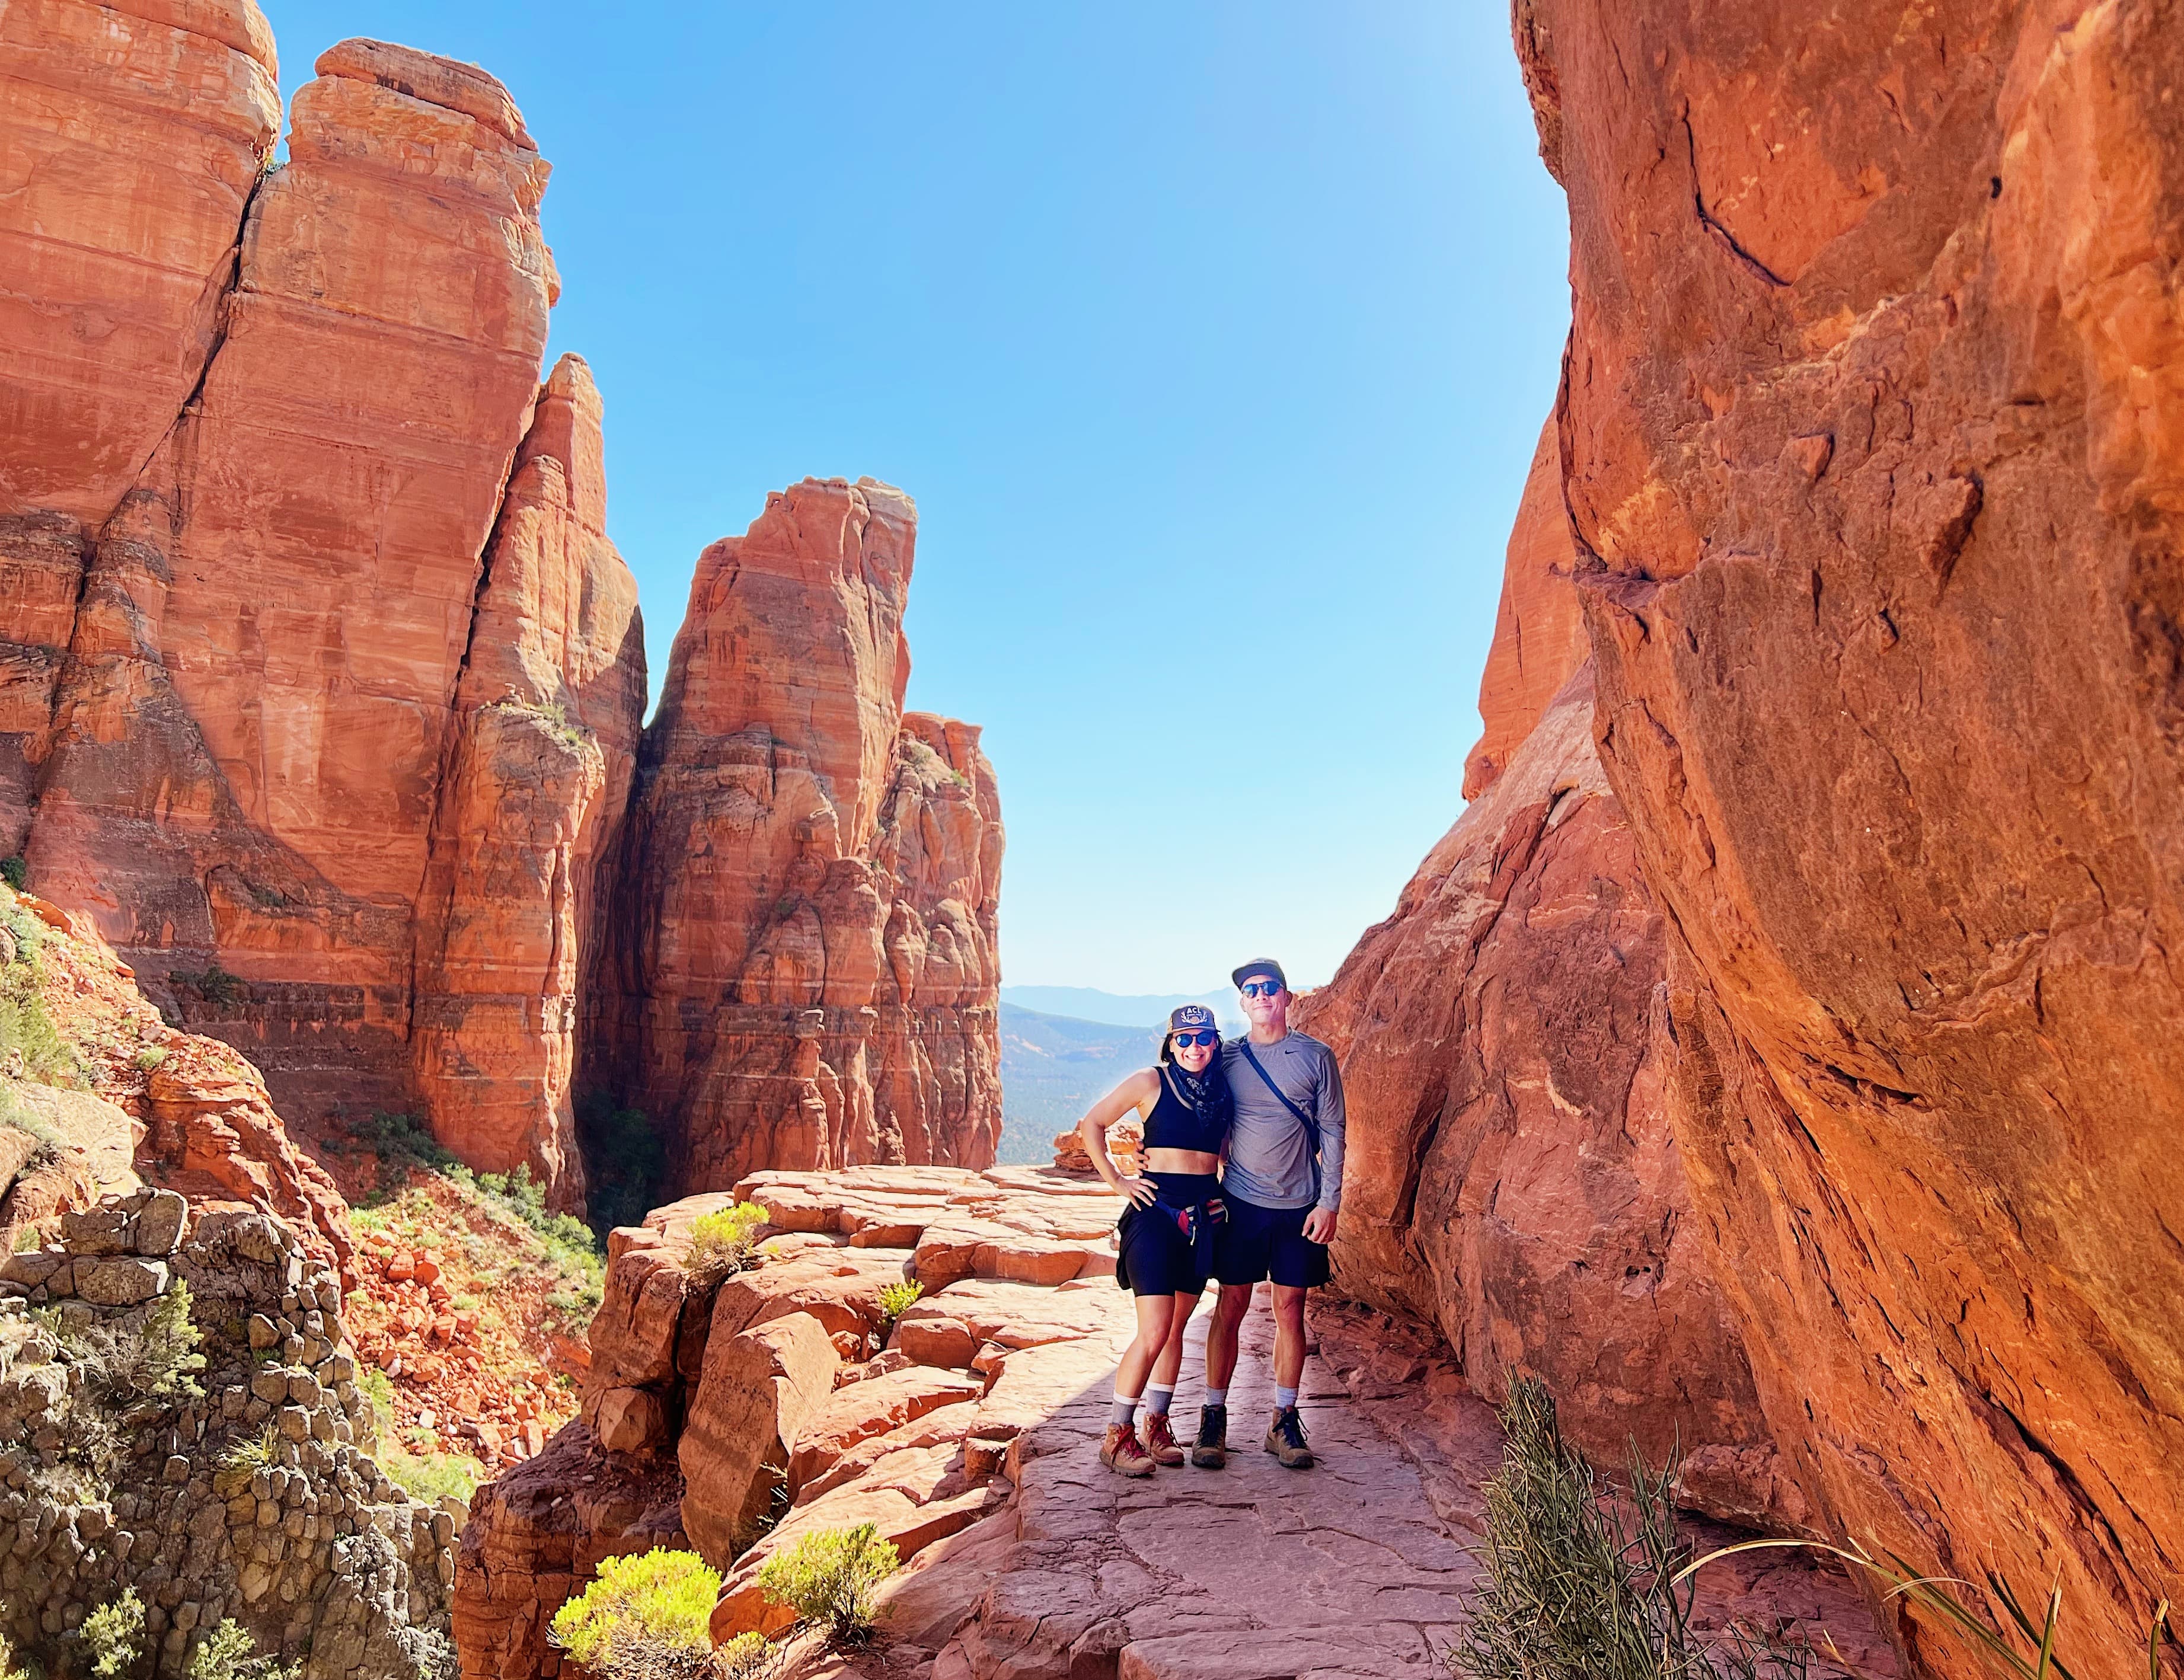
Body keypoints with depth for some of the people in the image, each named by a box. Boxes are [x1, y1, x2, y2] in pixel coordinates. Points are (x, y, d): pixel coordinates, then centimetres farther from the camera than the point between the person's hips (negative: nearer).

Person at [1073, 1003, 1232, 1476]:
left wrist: (1227, 1194, 10)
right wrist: (1118, 1181, -6)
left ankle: (1156, 1425, 24)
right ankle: (1117, 1434, 4)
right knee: (1154, 1331, -9)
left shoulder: (1223, 1092, 8)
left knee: (1177, 1328, 12)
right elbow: (1091, 1125, -2)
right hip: (1156, 1210, -5)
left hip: (1203, 1215, 5)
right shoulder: (1151, 1081, -6)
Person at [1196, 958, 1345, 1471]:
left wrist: (1329, 1203, -5)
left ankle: (1284, 1421, 18)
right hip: (1241, 1201, 0)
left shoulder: (1316, 1057, -1)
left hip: (1299, 1206, 0)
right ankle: (1214, 1417, 13)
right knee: (1230, 1307, 3)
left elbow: (1331, 1133, 0)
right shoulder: (1226, 1058, 2)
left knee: (1290, 1310, 6)